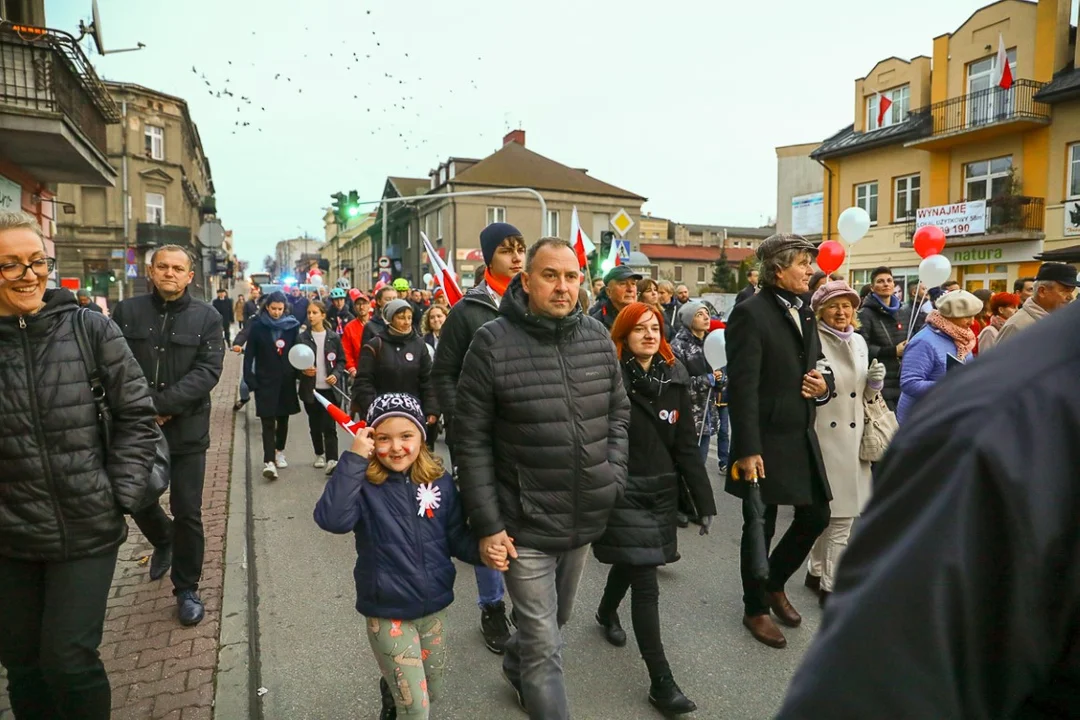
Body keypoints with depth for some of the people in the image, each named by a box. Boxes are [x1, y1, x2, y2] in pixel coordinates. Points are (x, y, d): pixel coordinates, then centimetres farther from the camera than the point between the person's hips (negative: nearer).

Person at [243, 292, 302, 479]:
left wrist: (297, 373, -5)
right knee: (268, 422, -6)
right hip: (265, 381, -2)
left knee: (283, 419, 14)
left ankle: (279, 452, 31)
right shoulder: (258, 326, -3)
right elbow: (249, 355, -3)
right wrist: (249, 379, -9)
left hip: (286, 381, 2)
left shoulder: (292, 326, 1)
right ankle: (269, 461, -10)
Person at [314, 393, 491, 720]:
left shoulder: (440, 482, -6)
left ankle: (393, 687, 54)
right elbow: (332, 519, -34)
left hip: (434, 608, 4)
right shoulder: (364, 487, -15)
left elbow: (455, 537, 2)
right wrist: (354, 459, -36)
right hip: (387, 614, -4)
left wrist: (483, 551, -17)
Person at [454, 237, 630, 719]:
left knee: (555, 620, 27)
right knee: (544, 645, 4)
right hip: (524, 525, -5)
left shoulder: (598, 338, -1)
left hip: (586, 518, 6)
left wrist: (615, 475, -2)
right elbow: (471, 441, -13)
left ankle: (515, 668, 56)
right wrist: (487, 524, -13)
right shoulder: (492, 343, -15)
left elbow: (618, 413, 11)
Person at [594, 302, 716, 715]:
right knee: (645, 583, -5)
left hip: (661, 490, 5)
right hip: (621, 491, -5)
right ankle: (661, 681, 6)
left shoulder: (675, 378, 2)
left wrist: (704, 500, 1)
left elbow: (686, 445, 3)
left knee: (630, 562, 24)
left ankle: (607, 612, 54)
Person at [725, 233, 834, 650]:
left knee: (816, 516, 14)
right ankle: (755, 609, 28)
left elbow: (818, 365, 22)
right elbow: (743, 387, -20)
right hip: (766, 441, -7)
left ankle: (775, 583, 38)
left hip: (802, 436, 8)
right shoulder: (751, 313, -15)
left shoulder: (804, 314, 10)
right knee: (760, 527, 8)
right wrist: (747, 450, -22)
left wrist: (824, 383, -3)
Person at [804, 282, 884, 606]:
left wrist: (875, 382, -1)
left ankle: (818, 571, 30)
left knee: (839, 510, 14)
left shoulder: (859, 342, 11)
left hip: (852, 437, 6)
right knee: (836, 512, -1)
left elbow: (863, 395, 19)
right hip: (821, 436, -6)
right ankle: (831, 585, 13)